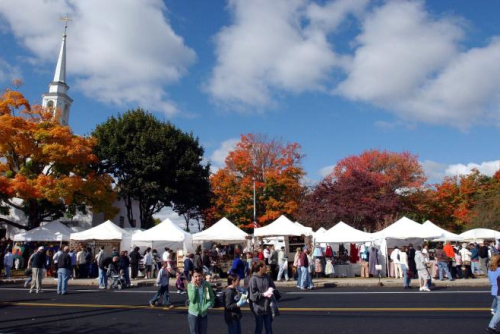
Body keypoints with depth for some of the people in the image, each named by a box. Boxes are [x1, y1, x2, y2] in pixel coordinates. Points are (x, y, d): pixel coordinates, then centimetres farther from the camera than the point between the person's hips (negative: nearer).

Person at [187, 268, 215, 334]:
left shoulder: (206, 285, -7)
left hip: (204, 313, 2)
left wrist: (208, 305, -15)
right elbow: (192, 299, -21)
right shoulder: (190, 285, -11)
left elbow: (212, 297, 2)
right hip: (193, 313, -2)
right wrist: (194, 286, -24)